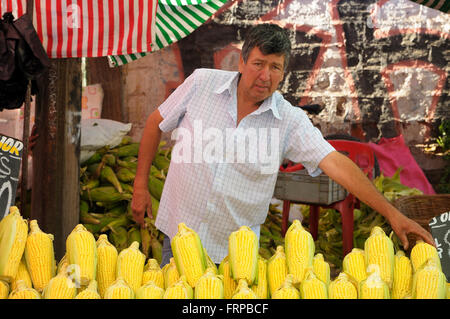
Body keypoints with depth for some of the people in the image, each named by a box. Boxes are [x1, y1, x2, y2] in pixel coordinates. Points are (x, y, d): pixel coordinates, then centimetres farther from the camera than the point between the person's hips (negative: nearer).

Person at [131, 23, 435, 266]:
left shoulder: (290, 121, -10)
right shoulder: (202, 83, -8)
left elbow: (335, 163, -18)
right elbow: (157, 123, 3)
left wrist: (391, 212, -25)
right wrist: (141, 185, 3)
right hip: (180, 233, 0)